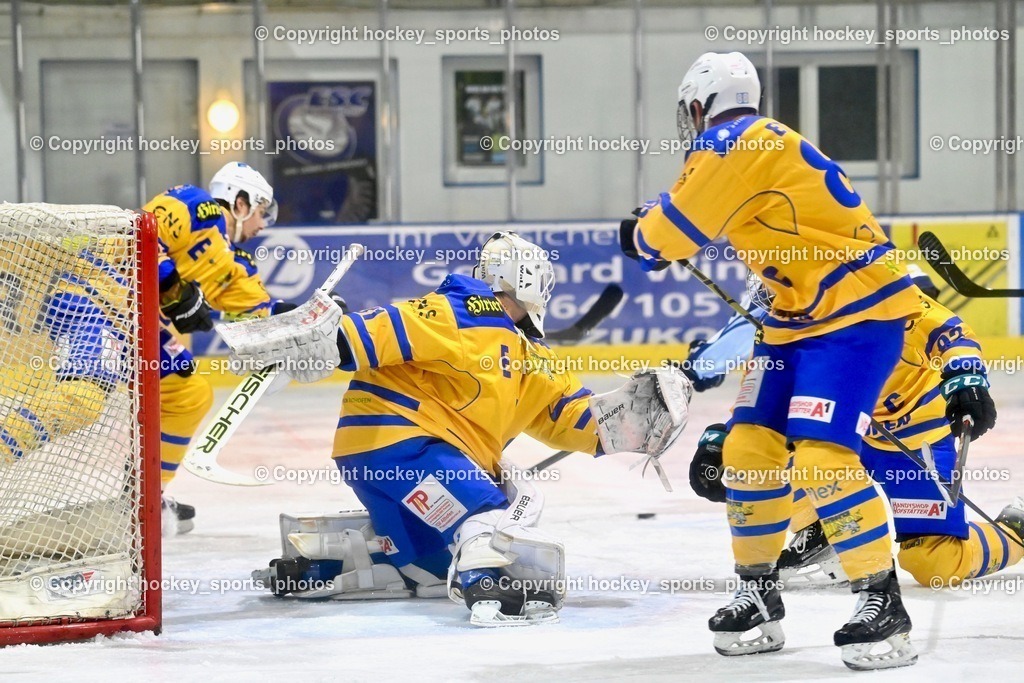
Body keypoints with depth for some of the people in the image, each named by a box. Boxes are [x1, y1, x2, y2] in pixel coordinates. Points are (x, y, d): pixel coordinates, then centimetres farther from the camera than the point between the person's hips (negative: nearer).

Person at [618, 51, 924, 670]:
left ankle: (884, 606, -13)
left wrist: (638, 236, 9)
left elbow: (674, 231, -12)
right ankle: (759, 598, 17)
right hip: (802, 316, 10)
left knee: (821, 456, -19)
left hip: (860, 312, -10)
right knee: (748, 450, 6)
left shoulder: (734, 143, -15)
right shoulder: (758, 146, 14)